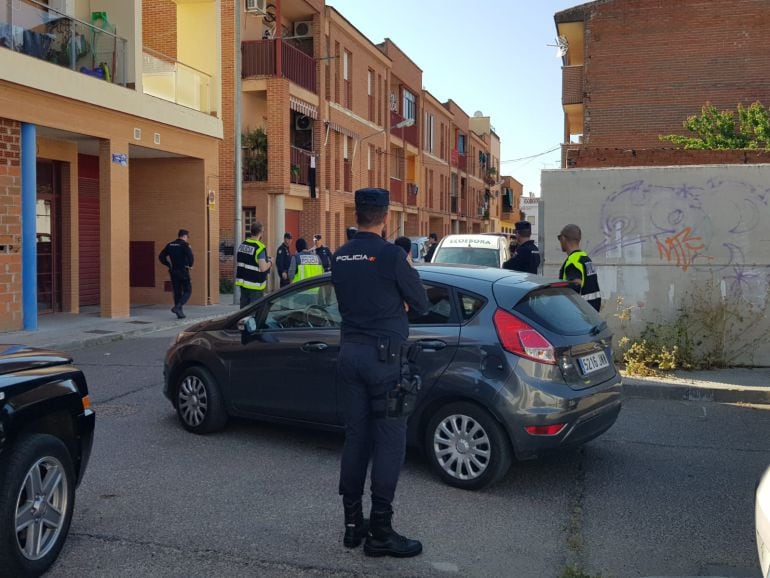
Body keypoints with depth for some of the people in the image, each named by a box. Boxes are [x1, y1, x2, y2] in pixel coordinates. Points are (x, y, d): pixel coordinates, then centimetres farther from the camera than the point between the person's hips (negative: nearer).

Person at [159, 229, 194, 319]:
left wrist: (169, 265, 11)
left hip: (173, 272, 6)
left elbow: (161, 257, 8)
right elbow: (190, 256, -24)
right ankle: (177, 307, -15)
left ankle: (180, 313, 13)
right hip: (183, 271, -6)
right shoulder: (184, 245, -10)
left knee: (177, 293, 11)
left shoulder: (170, 245, 8)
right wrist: (190, 265, -7)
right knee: (187, 291, 4)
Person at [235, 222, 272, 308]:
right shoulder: (260, 247, -17)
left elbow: (237, 262, 14)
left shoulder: (243, 244, 6)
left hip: (243, 282, 7)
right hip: (255, 285, -7)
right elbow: (263, 268, -22)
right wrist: (269, 263, -3)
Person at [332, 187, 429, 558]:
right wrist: (407, 271, 12)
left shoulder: (340, 257, 7)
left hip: (349, 351, 7)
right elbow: (421, 304, -4)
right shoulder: (391, 255, -13)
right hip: (382, 354, -7)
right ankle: (380, 533, 3)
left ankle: (352, 524, 21)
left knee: (355, 436, 13)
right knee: (389, 441, 0)